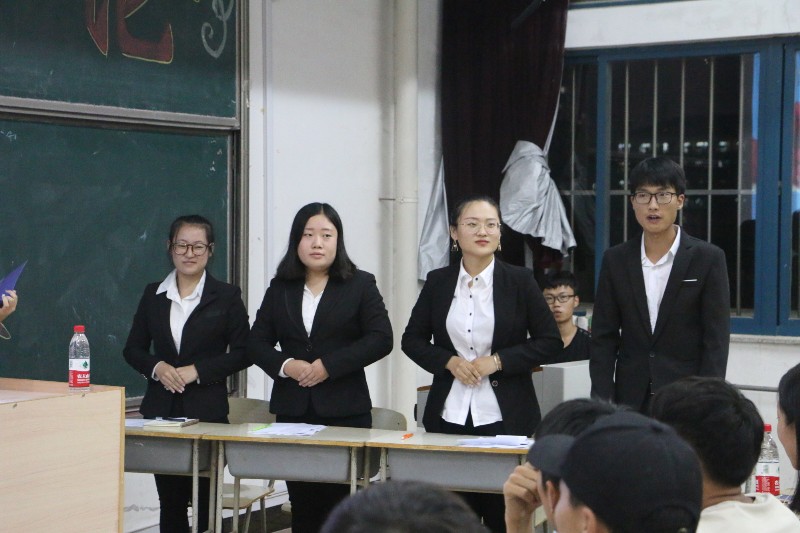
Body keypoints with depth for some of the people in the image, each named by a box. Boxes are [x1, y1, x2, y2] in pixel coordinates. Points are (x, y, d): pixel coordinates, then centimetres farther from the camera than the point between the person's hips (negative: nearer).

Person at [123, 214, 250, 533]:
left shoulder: (226, 297, 0)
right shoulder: (153, 295, 9)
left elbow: (243, 353, -2)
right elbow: (133, 349, 12)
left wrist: (197, 371, -12)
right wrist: (156, 367, -9)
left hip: (208, 411, -3)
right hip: (160, 410, 3)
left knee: (207, 501, 0)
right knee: (170, 500, 5)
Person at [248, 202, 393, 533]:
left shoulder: (360, 285, 3)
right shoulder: (280, 288, 12)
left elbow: (381, 339, -5)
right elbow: (257, 342, 11)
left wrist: (328, 365, -13)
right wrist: (285, 365, -10)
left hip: (344, 410, -3)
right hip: (293, 410, 3)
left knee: (339, 503, -5)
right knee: (301, 504, 5)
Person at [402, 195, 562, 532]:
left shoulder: (520, 281, 0)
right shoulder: (438, 282, 6)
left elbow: (550, 342, 0)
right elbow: (412, 340, 12)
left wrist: (498, 361, -11)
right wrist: (449, 361, -6)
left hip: (504, 416, -2)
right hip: (449, 415, 2)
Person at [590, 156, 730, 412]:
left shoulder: (708, 259, -2)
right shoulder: (615, 260, 7)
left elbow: (716, 340, -4)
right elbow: (604, 337, 6)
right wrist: (603, 401, -2)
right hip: (630, 399, 3)